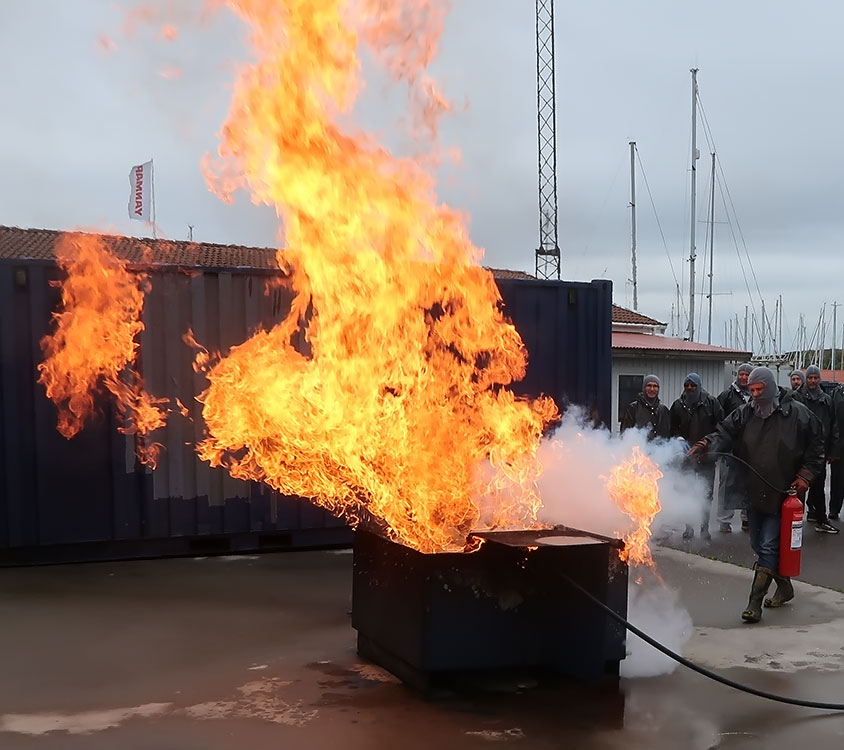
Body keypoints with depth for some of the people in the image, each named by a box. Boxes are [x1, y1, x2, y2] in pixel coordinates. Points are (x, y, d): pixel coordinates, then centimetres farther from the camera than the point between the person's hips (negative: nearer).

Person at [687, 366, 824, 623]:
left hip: (781, 494, -5)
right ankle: (784, 586, 36)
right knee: (759, 546, 14)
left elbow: (816, 447, 3)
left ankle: (755, 603, -5)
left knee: (768, 548, -8)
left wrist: (805, 475, -6)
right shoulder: (745, 414, 3)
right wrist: (703, 446, -28)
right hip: (754, 493, 5)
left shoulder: (798, 413, -6)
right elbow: (724, 433, -9)